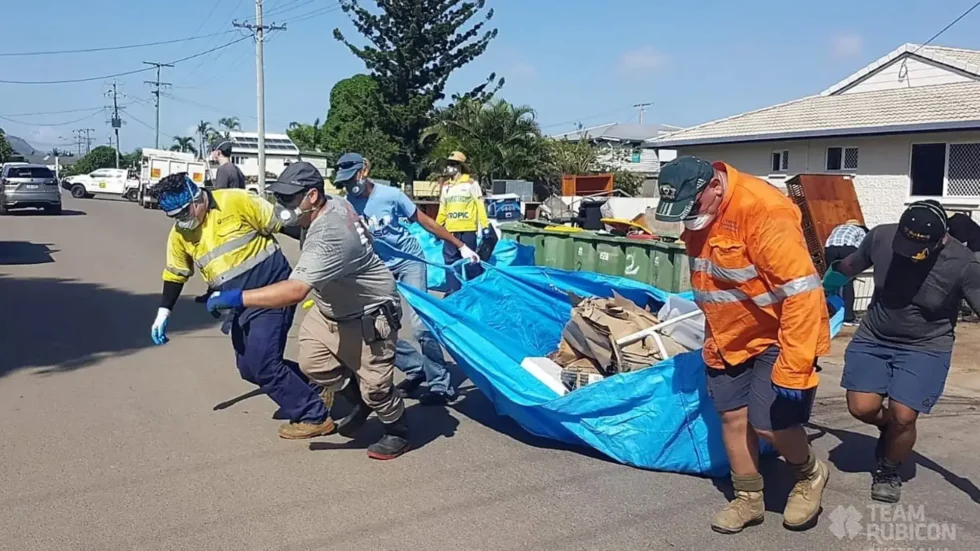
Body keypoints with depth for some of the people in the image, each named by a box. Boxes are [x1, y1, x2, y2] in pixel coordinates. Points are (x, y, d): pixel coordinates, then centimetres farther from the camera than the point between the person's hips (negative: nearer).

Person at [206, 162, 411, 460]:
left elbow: (296, 291, -47)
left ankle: (398, 433, 28)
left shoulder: (329, 236, -37)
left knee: (373, 385, 0)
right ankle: (361, 403, 32)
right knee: (312, 362, 8)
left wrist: (237, 298, -46)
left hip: (369, 317, -9)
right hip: (331, 308, 10)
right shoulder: (335, 202, -9)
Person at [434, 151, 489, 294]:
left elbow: (480, 205, -3)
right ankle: (452, 293, 12)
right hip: (450, 231, 5)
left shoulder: (471, 183, 0)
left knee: (470, 261, -1)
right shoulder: (445, 186, 14)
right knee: (451, 262, 6)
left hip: (468, 230, -5)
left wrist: (485, 225, -9)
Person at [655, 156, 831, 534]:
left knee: (769, 422, -6)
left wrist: (792, 368, -30)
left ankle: (810, 476, 25)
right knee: (733, 417, 9)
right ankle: (748, 500, 27)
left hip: (777, 338, -7)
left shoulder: (763, 210, -29)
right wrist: (714, 340, 19)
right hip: (730, 338, 7)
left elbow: (801, 293, -30)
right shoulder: (698, 217, -2)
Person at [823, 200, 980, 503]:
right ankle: (892, 429, 31)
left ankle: (888, 469, 20)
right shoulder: (880, 237, -15)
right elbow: (848, 267, 5)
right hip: (872, 338, 3)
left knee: (903, 417, -11)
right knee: (862, 408, -5)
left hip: (925, 348, -2)